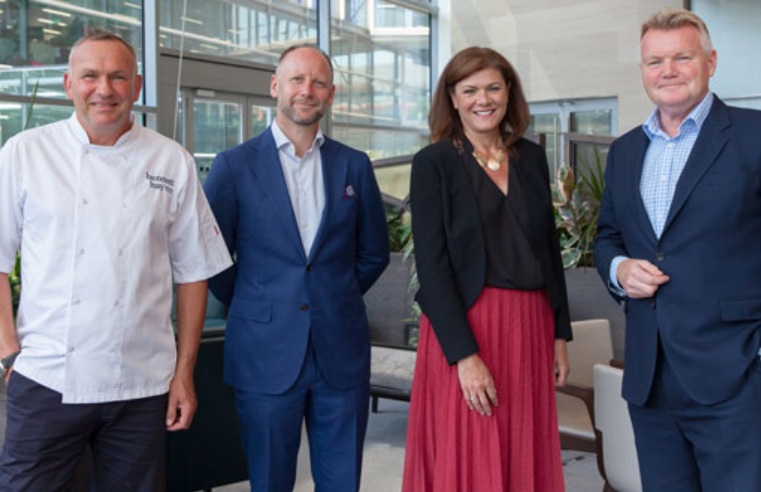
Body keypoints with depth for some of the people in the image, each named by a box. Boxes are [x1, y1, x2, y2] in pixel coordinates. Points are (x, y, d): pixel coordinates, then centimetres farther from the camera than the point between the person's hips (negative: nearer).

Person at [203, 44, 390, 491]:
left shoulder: (355, 166, 5)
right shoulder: (235, 165, -2)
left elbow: (374, 253, 15)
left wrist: (336, 299, 12)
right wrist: (251, 306, 6)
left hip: (342, 351, 2)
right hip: (265, 352, -2)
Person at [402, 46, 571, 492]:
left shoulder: (532, 157, 10)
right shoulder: (433, 162, -5)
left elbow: (550, 249, 14)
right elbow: (431, 264, -12)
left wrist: (561, 333, 11)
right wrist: (464, 354, -18)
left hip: (530, 327, 5)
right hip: (463, 328, -5)